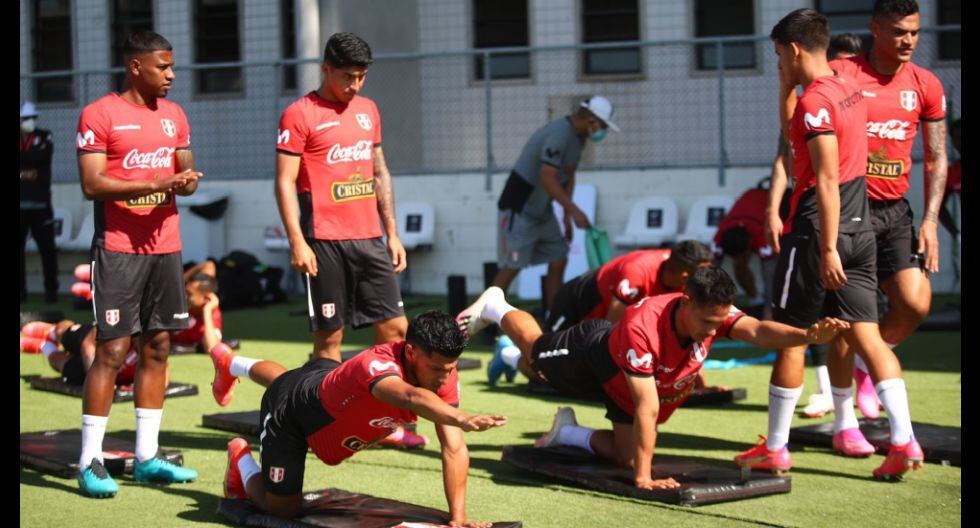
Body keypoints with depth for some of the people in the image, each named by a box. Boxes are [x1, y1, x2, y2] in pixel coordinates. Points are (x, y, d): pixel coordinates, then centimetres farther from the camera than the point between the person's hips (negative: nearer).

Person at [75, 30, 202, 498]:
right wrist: (153, 185, -22)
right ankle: (89, 461, -1)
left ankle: (147, 457, 13)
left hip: (165, 245, 7)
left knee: (157, 348, 7)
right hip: (118, 249, -6)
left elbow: (186, 170, 19)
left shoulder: (174, 115, 13)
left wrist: (188, 181, -5)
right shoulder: (99, 116, -7)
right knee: (112, 350, -7)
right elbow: (91, 184, -13)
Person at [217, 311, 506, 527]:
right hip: (288, 407, -6)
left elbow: (454, 450, -30)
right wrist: (463, 419, -90)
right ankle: (241, 459, 30)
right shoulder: (376, 364, -48)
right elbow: (410, 397, -72)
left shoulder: (444, 376, -29)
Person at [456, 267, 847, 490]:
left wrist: (808, 336, -73)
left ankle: (567, 433, 31)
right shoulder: (641, 327, -50)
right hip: (598, 356, -4)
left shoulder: (714, 314, -36)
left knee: (626, 457, 5)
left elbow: (757, 331, -54)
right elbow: (647, 407, -49)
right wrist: (644, 478, -48)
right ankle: (495, 309, 52)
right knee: (535, 352, 25)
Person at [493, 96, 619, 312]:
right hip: (518, 209, -10)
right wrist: (574, 210, -32)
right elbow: (547, 179, -30)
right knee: (512, 267, -10)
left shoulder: (577, 137, 7)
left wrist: (567, 215, 12)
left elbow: (568, 176, 15)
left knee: (558, 260, 6)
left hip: (542, 211, 10)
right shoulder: (559, 134, -24)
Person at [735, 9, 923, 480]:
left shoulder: (815, 100, -15)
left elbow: (827, 180, -21)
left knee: (789, 337, 3)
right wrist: (786, 87, 18)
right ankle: (904, 440, -5)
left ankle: (775, 449, 11)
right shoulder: (849, 88, 12)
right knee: (866, 335, 5)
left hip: (818, 230, -8)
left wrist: (827, 248, -21)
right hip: (859, 229, 8)